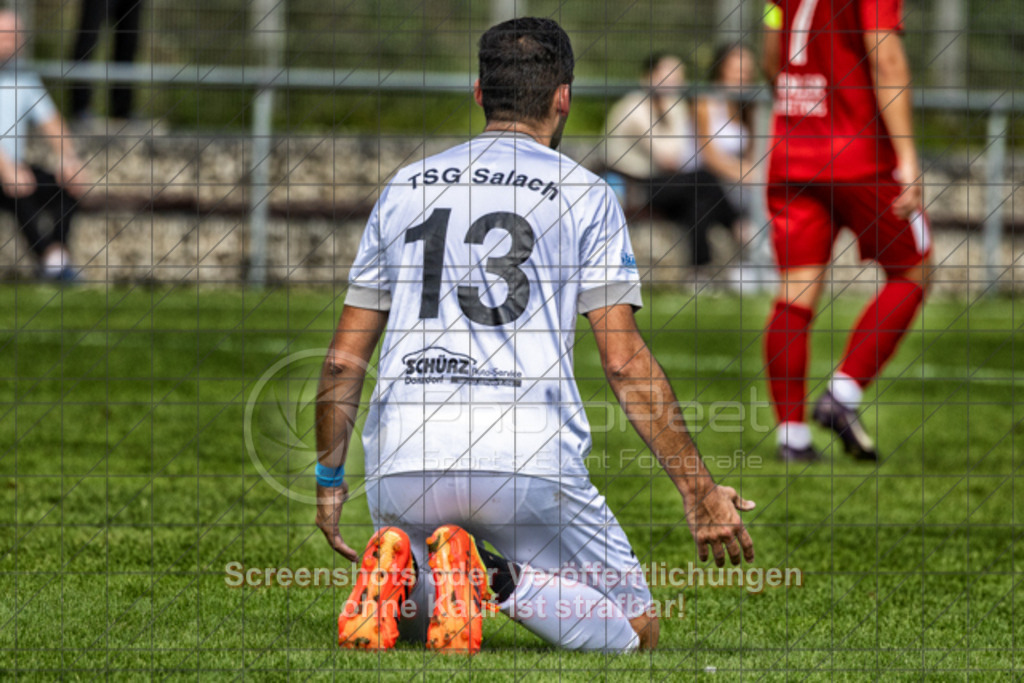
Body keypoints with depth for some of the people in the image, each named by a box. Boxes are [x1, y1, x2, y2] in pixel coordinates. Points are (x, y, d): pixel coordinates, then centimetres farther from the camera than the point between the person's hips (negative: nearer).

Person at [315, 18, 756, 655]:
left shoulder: (403, 189, 19)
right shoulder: (584, 193, 7)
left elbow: (345, 359, 18)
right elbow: (624, 362, -1)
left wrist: (329, 478, 30)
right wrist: (700, 492, 1)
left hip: (403, 461, 4)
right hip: (528, 456, -4)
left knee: (417, 616, 28)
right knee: (634, 631, 9)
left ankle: (399, 570, -9)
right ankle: (500, 579, -20)